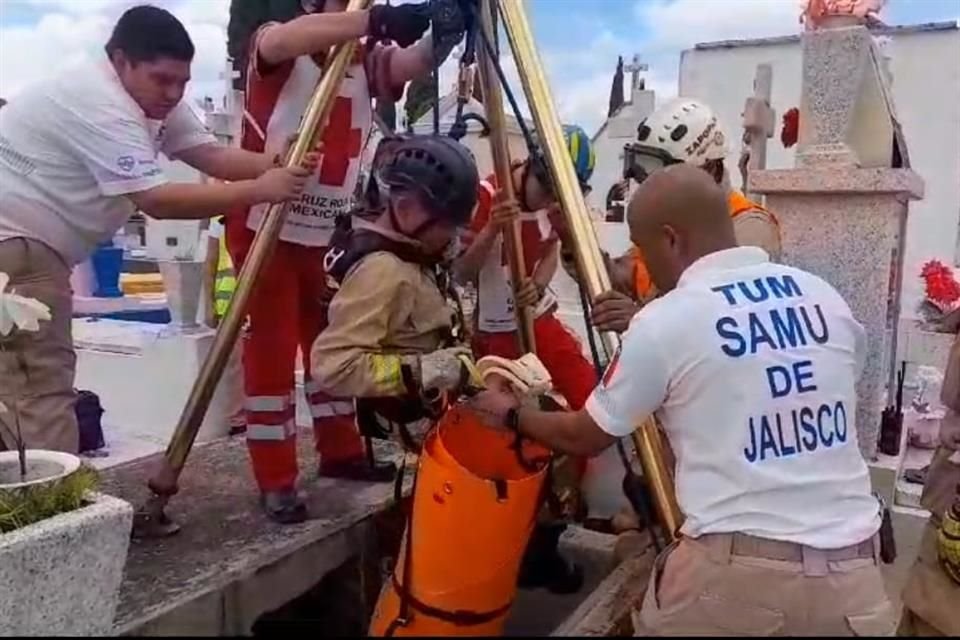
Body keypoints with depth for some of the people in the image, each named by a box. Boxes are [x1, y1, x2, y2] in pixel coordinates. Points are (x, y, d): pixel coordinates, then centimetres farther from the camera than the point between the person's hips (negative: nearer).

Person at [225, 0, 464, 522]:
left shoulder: (365, 62, 6)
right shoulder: (273, 53, -8)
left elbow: (417, 61, -11)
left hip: (327, 230, 6)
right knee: (273, 349, -3)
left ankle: (341, 452, 29)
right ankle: (276, 481, 6)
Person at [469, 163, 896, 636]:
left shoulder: (663, 321, -9)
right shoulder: (823, 295, 4)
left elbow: (584, 438, 3)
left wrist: (511, 415, 21)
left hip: (737, 570, -4)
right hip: (851, 570, 4)